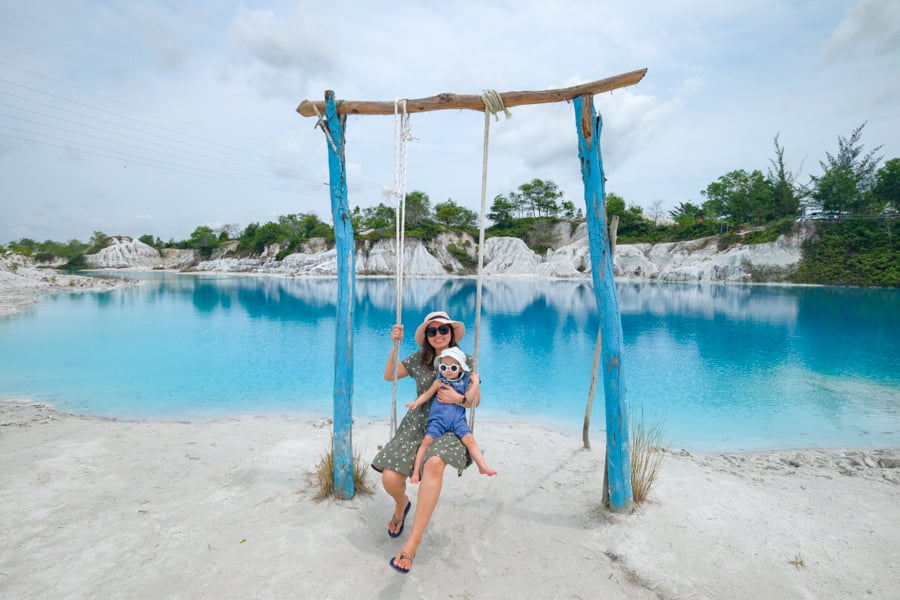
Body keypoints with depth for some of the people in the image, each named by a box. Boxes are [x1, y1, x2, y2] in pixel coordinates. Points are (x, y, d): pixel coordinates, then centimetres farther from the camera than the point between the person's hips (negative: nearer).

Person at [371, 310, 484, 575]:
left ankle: (413, 543, -30)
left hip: (448, 428, -3)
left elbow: (476, 400, 3)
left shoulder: (465, 361, -1)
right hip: (416, 424, 3)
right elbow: (389, 376, 7)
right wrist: (395, 346, -5)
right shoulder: (419, 359, 4)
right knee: (389, 478, -14)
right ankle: (402, 504, 27)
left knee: (434, 463, -37)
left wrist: (458, 398, -19)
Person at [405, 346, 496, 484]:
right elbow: (427, 395, 8)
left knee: (469, 439, -16)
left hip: (458, 419, 1)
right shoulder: (439, 381, 5)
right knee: (427, 440, -12)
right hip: (438, 418, 0)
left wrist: (475, 383, -8)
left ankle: (483, 467, -9)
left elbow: (468, 398, -4)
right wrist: (416, 403, -7)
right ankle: (415, 471, -2)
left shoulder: (464, 382, 6)